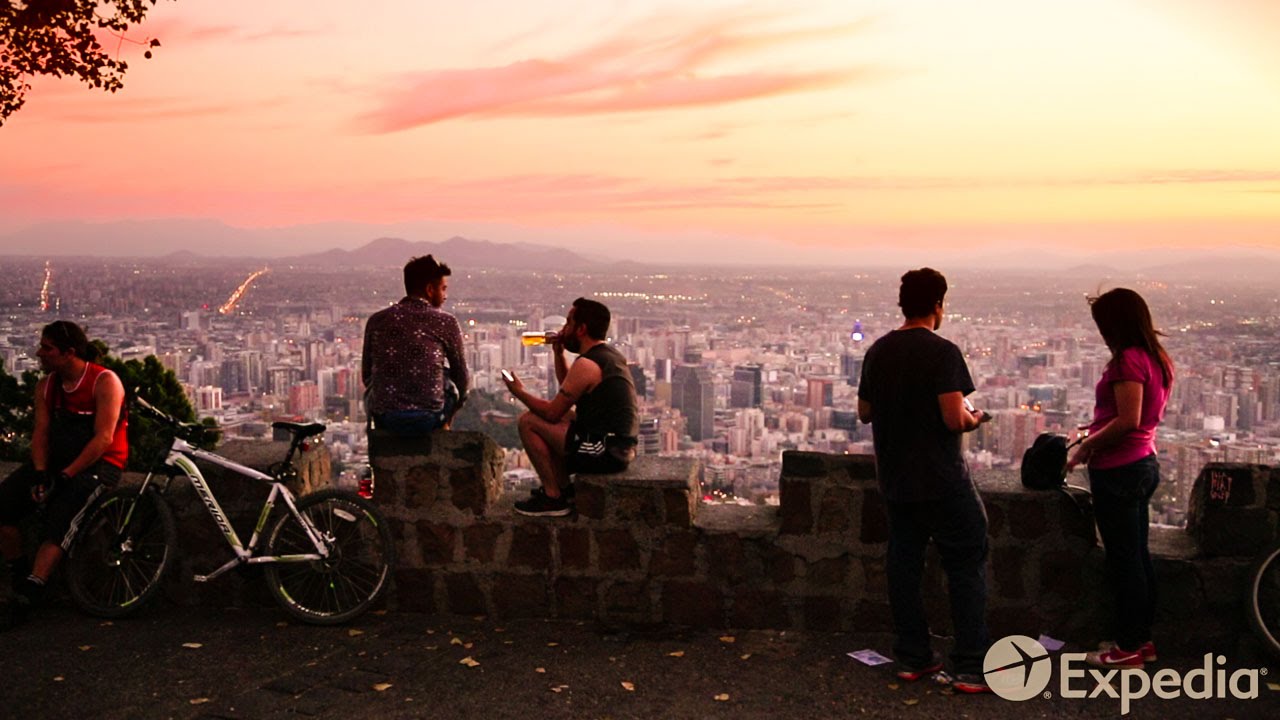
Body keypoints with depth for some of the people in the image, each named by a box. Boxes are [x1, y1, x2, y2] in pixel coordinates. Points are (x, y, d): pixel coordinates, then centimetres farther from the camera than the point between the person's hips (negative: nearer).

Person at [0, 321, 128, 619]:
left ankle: (32, 589, -34)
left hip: (98, 463, -6)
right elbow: (41, 433, 3)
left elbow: (104, 439, -19)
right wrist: (40, 473, -15)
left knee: (59, 518, -28)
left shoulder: (105, 382, -13)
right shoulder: (46, 386, 9)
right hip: (56, 460, 6)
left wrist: (66, 474, -23)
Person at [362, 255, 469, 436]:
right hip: (427, 420, -2)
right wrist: (447, 418, 29)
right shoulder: (446, 322, -2)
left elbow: (366, 375, 12)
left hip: (383, 419, 2)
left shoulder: (377, 320, 5)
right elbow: (461, 377, 10)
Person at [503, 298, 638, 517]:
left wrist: (520, 393, 2)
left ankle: (553, 497, 1)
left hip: (605, 453, -10)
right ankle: (562, 486, 28)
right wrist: (559, 352, 15)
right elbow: (567, 388, 27)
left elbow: (552, 412, -14)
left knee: (529, 422, -4)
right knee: (554, 422, 26)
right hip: (622, 447, 10)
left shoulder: (587, 365, -18)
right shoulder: (611, 355, 13)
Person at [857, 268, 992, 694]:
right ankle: (971, 670, 2)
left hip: (894, 480, 6)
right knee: (967, 567, 3)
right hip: (941, 481, -6)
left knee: (903, 565, 12)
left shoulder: (878, 352, 5)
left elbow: (864, 412, 13)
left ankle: (912, 659, 19)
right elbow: (955, 419, -20)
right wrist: (974, 418, 1)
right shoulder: (942, 352, -15)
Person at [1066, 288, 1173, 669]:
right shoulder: (1155, 358, 11)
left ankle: (1129, 648, 8)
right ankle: (1142, 639, 26)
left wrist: (1088, 445, -13)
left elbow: (1128, 420, -24)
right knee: (1138, 556, 16)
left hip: (1118, 470, -10)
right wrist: (1100, 428, 15)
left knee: (1124, 560, -1)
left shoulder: (1127, 360, -19)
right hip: (1143, 463, 10)